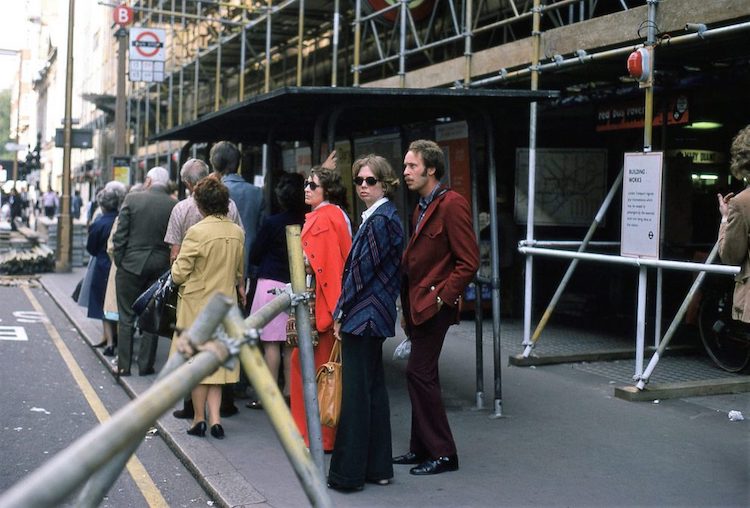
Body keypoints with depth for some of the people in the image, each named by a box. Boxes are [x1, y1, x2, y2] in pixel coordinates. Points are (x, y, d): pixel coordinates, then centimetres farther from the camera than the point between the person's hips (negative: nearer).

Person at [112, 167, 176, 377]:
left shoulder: (132, 199, -7)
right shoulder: (175, 206, -5)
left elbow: (120, 236, -7)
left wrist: (119, 263, 2)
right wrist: (168, 267, 7)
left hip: (132, 265, -1)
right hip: (160, 268, 2)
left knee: (126, 318, 9)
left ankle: (124, 366, 12)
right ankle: (145, 365, 15)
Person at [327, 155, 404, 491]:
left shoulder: (380, 219, -15)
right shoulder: (379, 216, 15)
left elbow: (362, 270, -16)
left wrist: (340, 312, -9)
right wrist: (344, 311, 14)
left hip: (363, 316, -10)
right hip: (373, 316, 10)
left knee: (356, 393, -5)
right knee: (373, 390, 13)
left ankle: (349, 473, 1)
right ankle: (378, 467, 22)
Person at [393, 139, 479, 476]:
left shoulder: (451, 204, -13)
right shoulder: (422, 208, 16)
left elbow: (468, 262, -17)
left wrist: (441, 298, -17)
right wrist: (407, 307, 16)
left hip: (434, 306, -9)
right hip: (417, 306, 9)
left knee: (419, 374, -8)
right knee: (422, 377, 13)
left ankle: (443, 454, 2)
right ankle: (422, 448, 23)